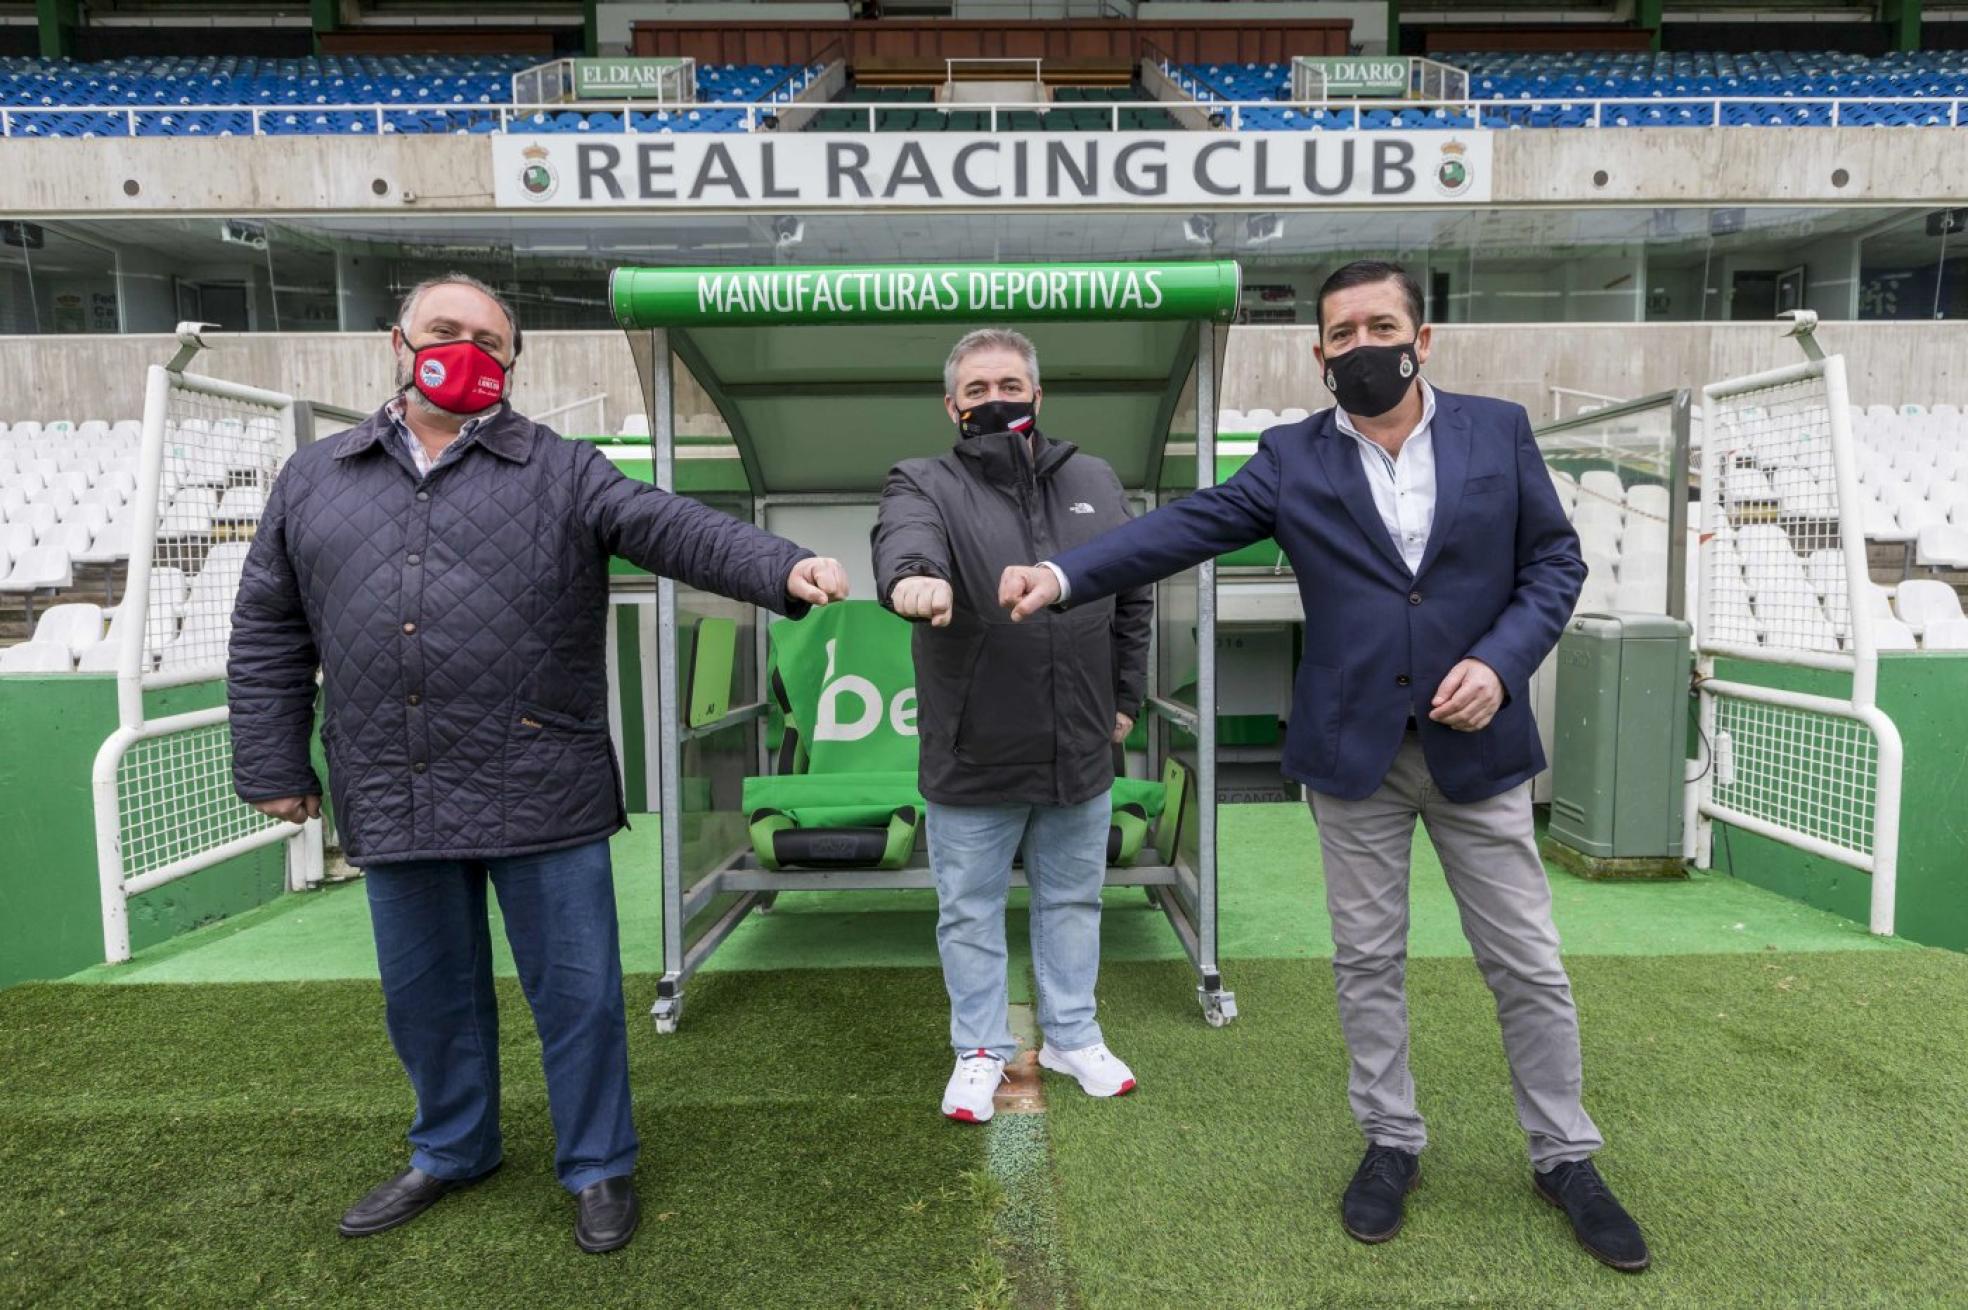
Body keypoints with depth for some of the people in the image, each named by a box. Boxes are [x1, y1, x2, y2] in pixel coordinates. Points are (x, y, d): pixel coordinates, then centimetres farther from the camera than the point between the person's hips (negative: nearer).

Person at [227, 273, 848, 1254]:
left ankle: (597, 1167, 27)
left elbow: (672, 528, -14)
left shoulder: (562, 473, 1)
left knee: (576, 991, 6)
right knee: (427, 994, 19)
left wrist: (781, 568, -30)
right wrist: (273, 767, 9)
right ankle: (452, 1151, 42)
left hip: (540, 795, -3)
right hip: (393, 800, 4)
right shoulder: (313, 480, 12)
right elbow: (269, 635, 14)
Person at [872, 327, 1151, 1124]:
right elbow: (906, 535, -31)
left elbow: (1134, 595, 13)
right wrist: (914, 575, -54)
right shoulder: (927, 484, -6)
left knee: (1072, 899, 18)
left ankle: (1072, 1038, 38)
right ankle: (981, 1049, 32)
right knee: (970, 910, 11)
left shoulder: (1094, 482, 6)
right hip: (973, 757, -3)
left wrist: (1126, 697, 10)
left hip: (1080, 752, 3)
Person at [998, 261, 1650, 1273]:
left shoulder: (1499, 430, 2)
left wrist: (1500, 661, -12)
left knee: (1527, 964, 10)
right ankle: (1391, 1143, 31)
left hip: (1476, 745, 0)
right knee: (1367, 961, 11)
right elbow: (1185, 526, -10)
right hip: (1352, 752, 0)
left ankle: (1564, 1158, 31)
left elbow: (1555, 560, 4)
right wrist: (1062, 574, -24)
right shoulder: (1293, 459, 0)